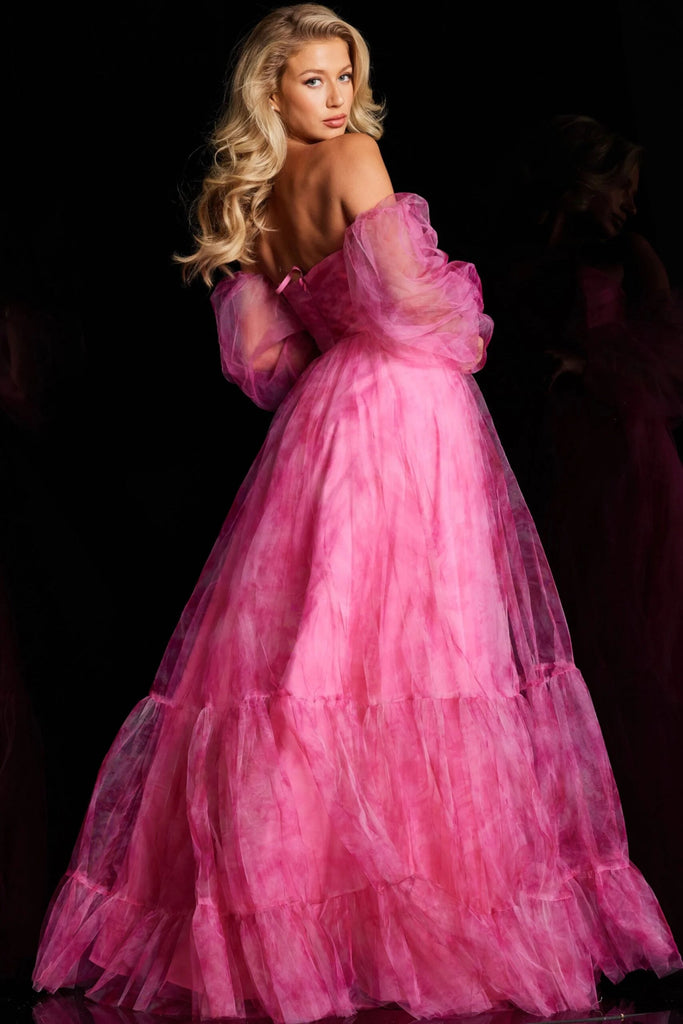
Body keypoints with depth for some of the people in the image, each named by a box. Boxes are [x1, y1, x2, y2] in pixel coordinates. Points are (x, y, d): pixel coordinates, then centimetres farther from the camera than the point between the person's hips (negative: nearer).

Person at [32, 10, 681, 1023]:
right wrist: (464, 330, 1)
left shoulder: (249, 201, 14)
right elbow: (401, 288, -16)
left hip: (324, 412, 7)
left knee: (314, 635, 6)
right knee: (418, 633, -6)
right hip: (408, 407, -7)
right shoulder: (352, 158, -7)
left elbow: (268, 353, 13)